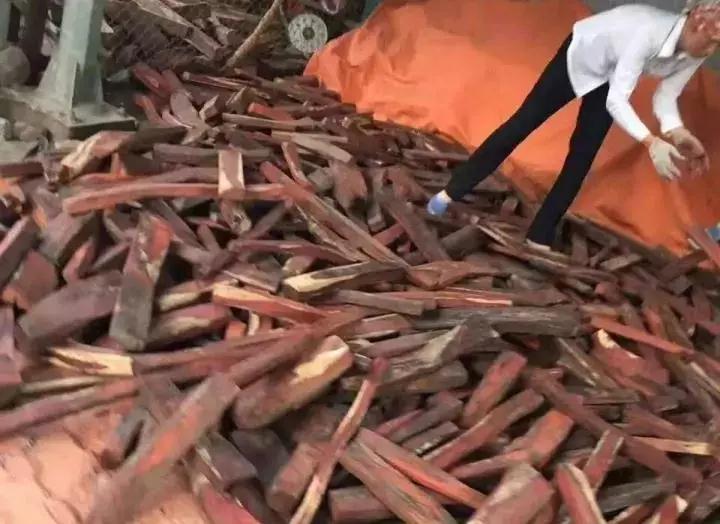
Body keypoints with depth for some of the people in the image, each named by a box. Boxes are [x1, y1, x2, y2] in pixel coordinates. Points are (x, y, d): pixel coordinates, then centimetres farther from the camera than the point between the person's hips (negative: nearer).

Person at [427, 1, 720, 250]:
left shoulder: (693, 54, -21)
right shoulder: (649, 32, -41)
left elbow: (665, 99, -11)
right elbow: (616, 101, -40)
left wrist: (677, 134, -29)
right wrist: (650, 142, -50)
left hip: (609, 80, 6)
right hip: (580, 55, -5)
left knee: (582, 157, 0)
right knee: (523, 122, -3)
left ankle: (540, 236, 9)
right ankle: (451, 192, 9)